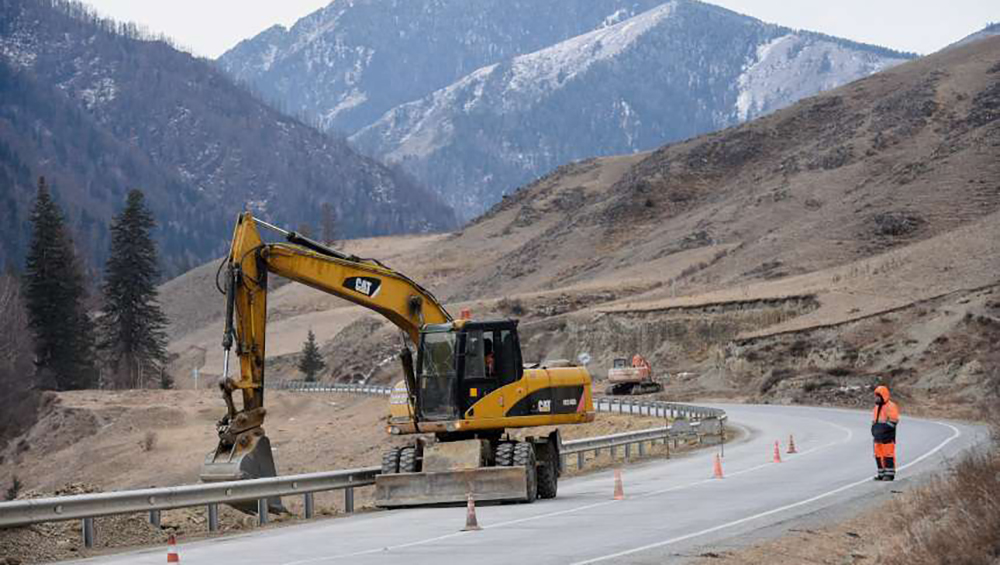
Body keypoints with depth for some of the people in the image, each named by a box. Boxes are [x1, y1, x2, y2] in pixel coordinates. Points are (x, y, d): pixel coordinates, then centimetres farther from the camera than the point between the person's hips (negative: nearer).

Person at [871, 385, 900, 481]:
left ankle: (890, 474, -3)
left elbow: (893, 421, -14)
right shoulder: (876, 407, 18)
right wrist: (874, 429, 12)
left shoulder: (890, 406, -8)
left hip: (887, 437, -8)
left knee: (888, 455, -7)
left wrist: (883, 429, -18)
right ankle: (881, 474, 14)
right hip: (878, 437, 8)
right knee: (878, 455, 8)